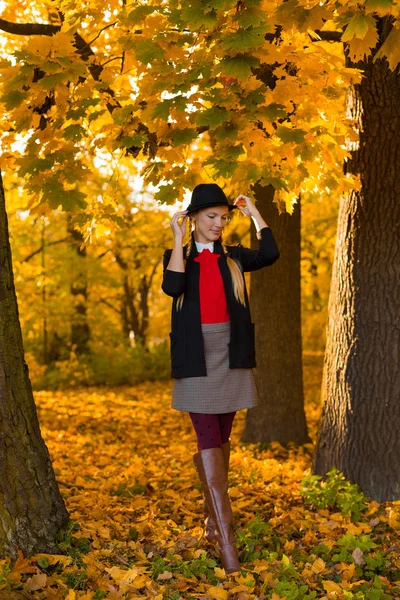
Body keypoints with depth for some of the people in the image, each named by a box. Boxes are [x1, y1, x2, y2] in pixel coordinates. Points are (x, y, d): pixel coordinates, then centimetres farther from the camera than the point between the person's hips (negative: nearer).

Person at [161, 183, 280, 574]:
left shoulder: (233, 257, 11)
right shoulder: (177, 256, 5)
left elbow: (270, 254, -7)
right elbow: (171, 287, -16)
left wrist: (254, 213, 1)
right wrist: (179, 238, -12)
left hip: (230, 354, 3)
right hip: (196, 355, -3)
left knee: (221, 438, 9)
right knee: (207, 439, -10)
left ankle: (212, 514, 24)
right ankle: (226, 537, -14)